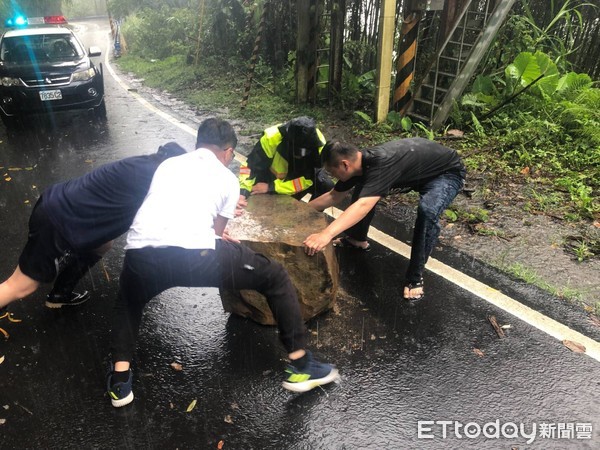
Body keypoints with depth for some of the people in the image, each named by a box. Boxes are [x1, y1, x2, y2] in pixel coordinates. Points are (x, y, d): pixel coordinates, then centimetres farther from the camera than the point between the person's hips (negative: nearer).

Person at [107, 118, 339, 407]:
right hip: (195, 255, -4)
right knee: (275, 277, 19)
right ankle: (300, 366, 24)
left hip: (141, 254, 5)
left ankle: (119, 383, 28)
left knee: (128, 302, 40)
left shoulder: (167, 164, 32)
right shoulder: (228, 179, 21)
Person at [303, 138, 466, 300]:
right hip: (418, 169, 8)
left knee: (428, 210, -36)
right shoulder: (360, 162, -12)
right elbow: (333, 196, 2)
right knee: (364, 188, 3)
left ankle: (415, 276, -18)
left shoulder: (381, 164, -39)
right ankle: (357, 239, 21)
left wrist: (326, 234, -60)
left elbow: (363, 206, -52)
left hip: (447, 172, -8)